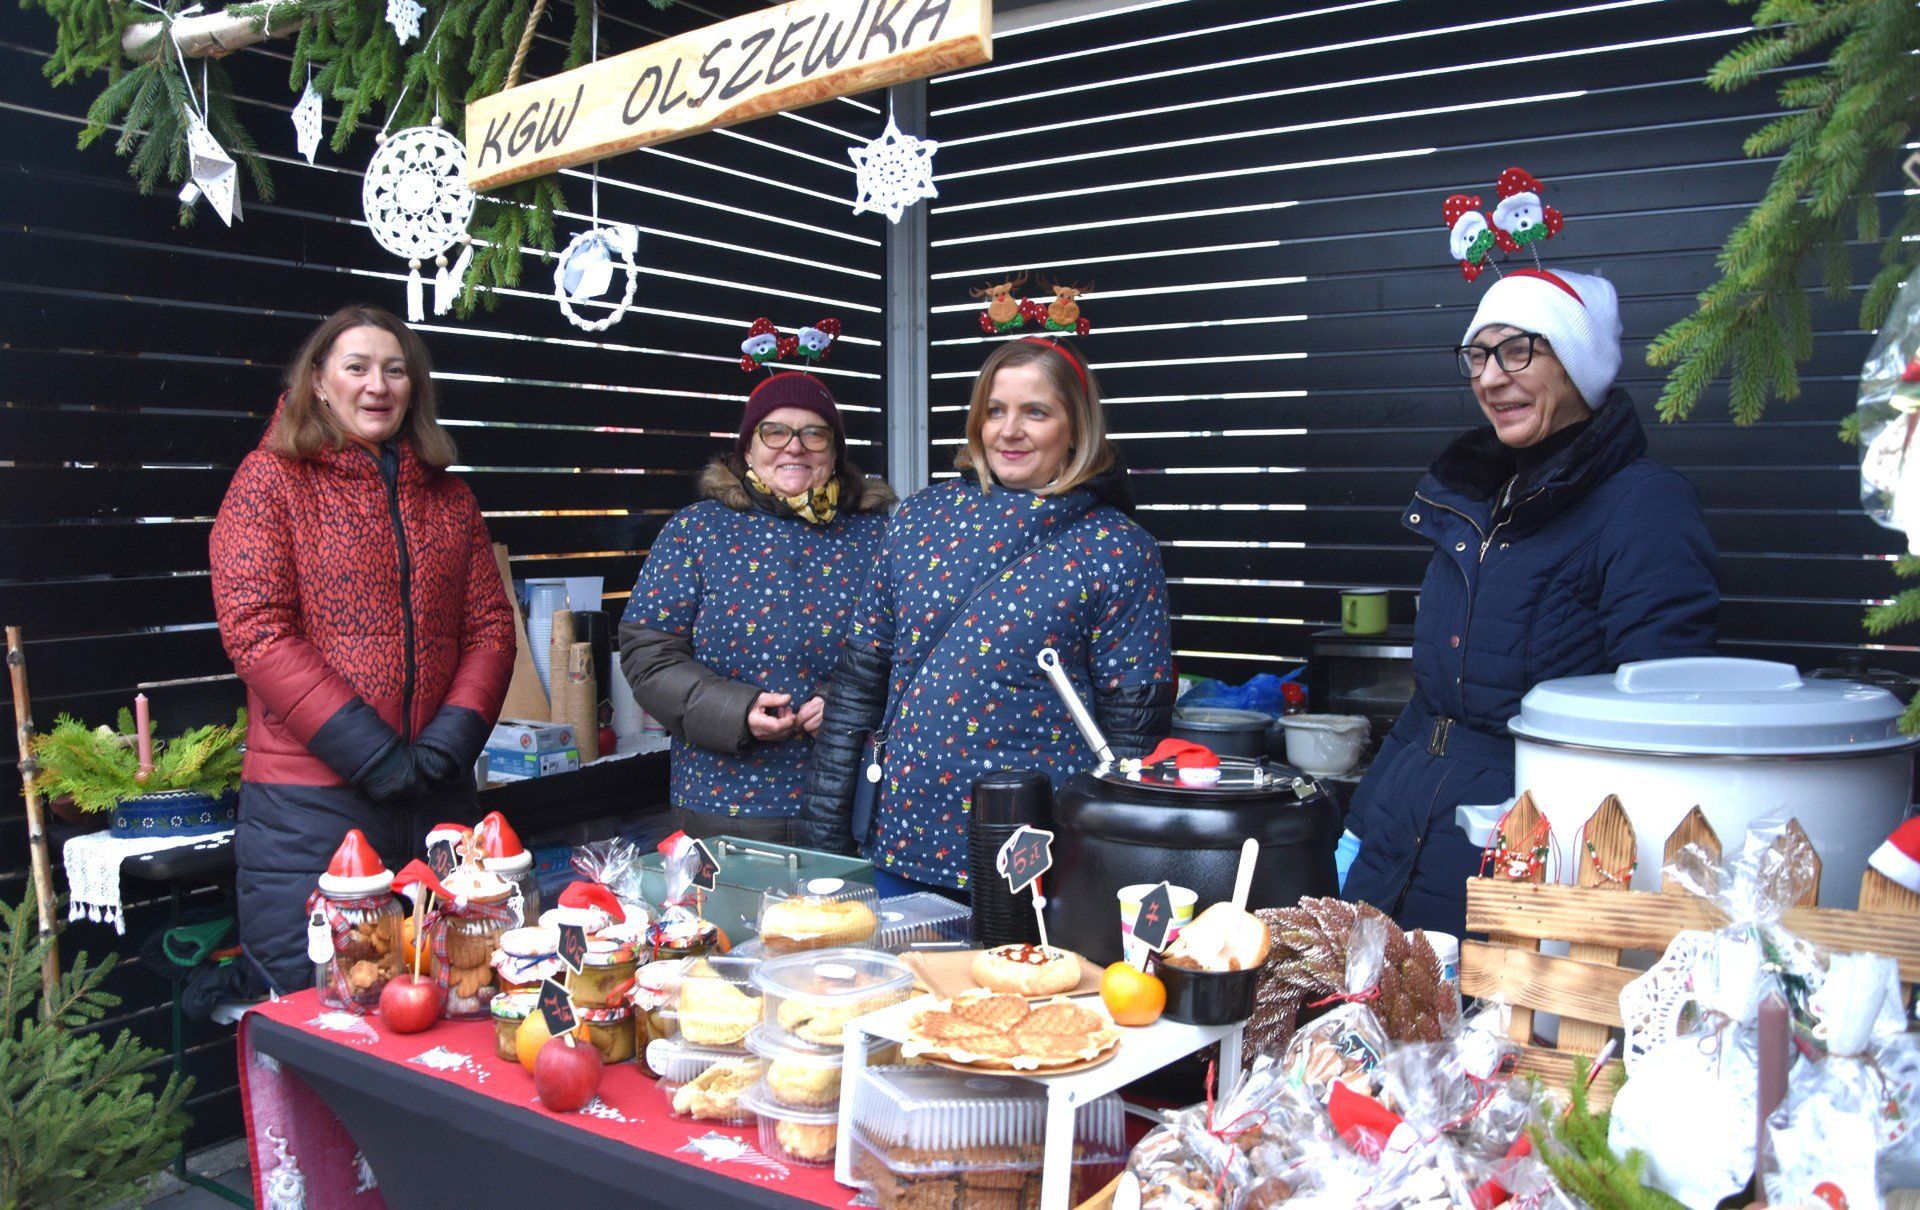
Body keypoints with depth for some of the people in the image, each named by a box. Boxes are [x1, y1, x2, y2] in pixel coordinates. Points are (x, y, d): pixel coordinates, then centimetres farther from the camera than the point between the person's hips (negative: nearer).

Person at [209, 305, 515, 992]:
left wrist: (452, 740, -8)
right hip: (310, 802, -4)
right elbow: (255, 630, -11)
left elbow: (490, 626, 9)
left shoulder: (447, 497, 13)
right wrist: (372, 753, -16)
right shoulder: (272, 479, -1)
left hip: (440, 799, 5)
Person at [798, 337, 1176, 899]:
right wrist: (823, 820, 5)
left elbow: (1134, 730, -6)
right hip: (899, 841, 4)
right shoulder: (922, 516, 5)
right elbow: (860, 675, 7)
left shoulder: (1117, 551, -5)